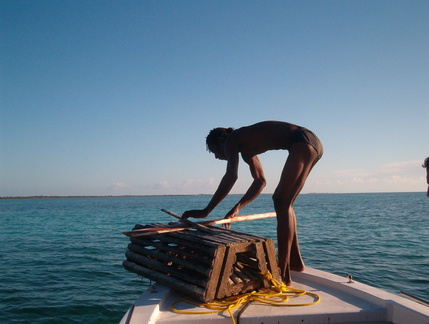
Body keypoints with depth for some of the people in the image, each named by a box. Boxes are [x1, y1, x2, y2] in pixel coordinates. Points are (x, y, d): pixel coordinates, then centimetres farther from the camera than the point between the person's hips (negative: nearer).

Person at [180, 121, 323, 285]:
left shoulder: (232, 139, -3)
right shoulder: (246, 149, 23)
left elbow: (231, 176, -18)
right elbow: (260, 181, 27)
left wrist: (206, 211, -18)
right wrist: (238, 207, 23)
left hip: (303, 141, -10)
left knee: (282, 204, -11)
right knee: (282, 203, 16)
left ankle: (283, 275, -11)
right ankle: (296, 261, 25)